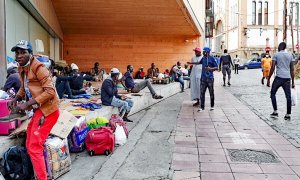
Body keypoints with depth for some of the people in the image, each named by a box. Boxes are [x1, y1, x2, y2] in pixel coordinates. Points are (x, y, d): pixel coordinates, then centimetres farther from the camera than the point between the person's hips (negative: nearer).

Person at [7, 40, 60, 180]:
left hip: (47, 110, -10)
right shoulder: (21, 69, 10)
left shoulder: (39, 68, -18)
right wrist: (16, 99, 5)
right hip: (39, 110, 10)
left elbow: (50, 91, -23)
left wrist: (27, 104, -24)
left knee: (34, 148, -9)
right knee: (29, 146, 18)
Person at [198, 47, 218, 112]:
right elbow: (199, 62, 32)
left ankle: (212, 106, 20)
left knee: (211, 93, 6)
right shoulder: (203, 58, 11)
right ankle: (202, 107, 4)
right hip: (203, 78, 5)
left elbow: (216, 67, -6)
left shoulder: (212, 58, -5)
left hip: (210, 78, -4)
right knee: (202, 93, 0)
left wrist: (210, 68, -23)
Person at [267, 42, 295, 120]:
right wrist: (293, 81, 15)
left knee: (273, 93, 12)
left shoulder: (276, 55, 1)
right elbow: (292, 69, 12)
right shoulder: (290, 55, 13)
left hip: (279, 77, -4)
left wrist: (268, 79, -1)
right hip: (287, 78, 4)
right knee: (288, 96, 5)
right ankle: (288, 115, 7)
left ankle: (275, 112, 8)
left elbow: (272, 68, -6)